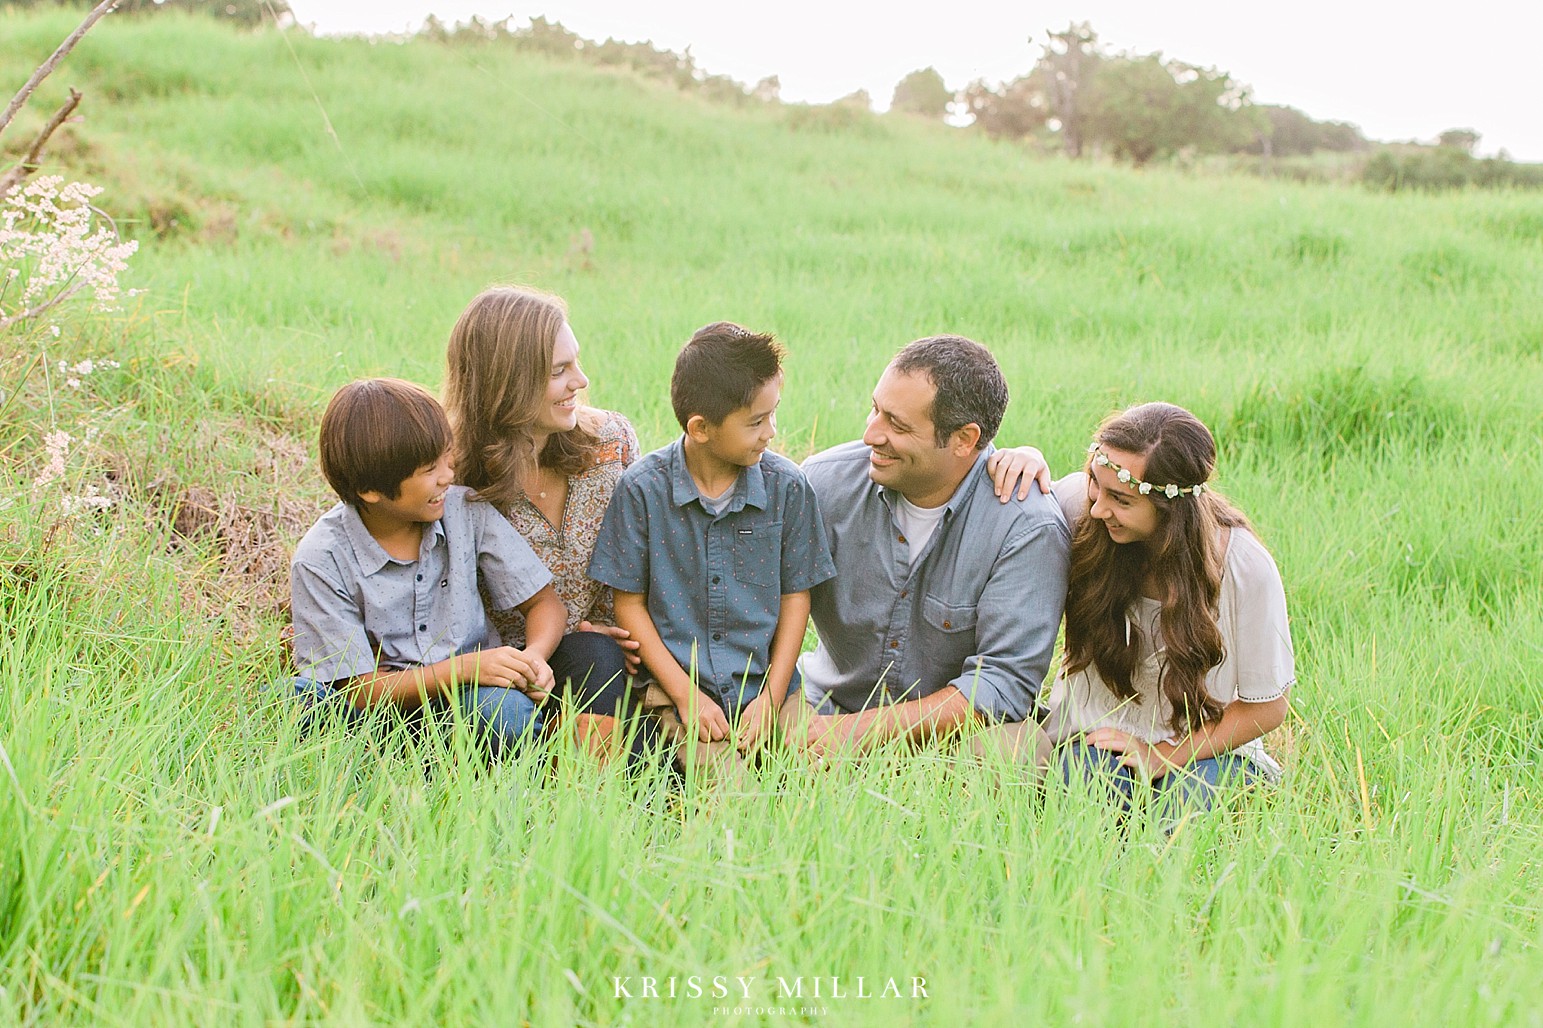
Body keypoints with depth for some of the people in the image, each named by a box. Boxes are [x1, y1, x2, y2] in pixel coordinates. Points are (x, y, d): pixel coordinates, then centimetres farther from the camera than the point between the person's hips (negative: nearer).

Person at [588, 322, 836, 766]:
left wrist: (771, 697, -5)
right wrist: (685, 694, -8)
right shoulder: (643, 489, -7)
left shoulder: (786, 486, -1)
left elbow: (794, 596, 5)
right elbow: (630, 602, -1)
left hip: (765, 682, 2)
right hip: (677, 682, -2)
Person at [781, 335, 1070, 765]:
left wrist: (864, 730, -28)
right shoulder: (826, 481, -9)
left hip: (956, 725, -2)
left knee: (1014, 748, -34)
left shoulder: (1028, 529, -19)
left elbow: (1005, 682, -21)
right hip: (827, 704, 3)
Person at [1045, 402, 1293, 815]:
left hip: (1204, 749, 0)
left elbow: (1265, 709, -8)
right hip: (1094, 735, 1)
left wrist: (1160, 756, -18)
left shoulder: (1246, 568, -19)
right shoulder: (1079, 502, -16)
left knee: (1184, 809, -33)